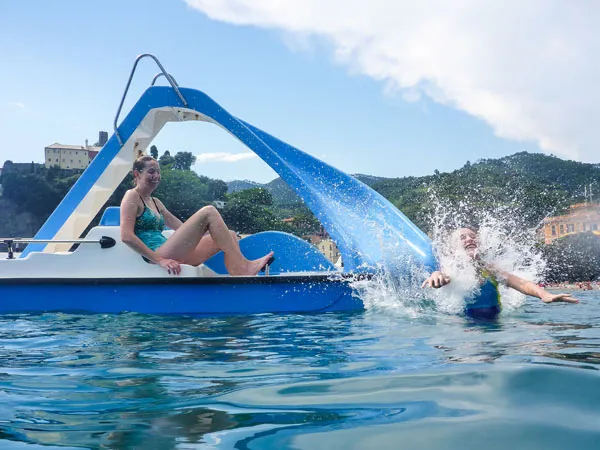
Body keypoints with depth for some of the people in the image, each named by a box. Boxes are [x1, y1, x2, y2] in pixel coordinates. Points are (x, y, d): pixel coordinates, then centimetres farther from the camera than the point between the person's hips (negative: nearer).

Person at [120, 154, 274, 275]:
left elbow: (181, 227, 27)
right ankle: (243, 267, -20)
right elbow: (127, 236, -14)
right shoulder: (132, 196, 0)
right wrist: (160, 260, -19)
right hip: (160, 255, -9)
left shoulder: (155, 202, 27)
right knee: (208, 212, -17)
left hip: (176, 256, 9)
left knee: (230, 235, 0)